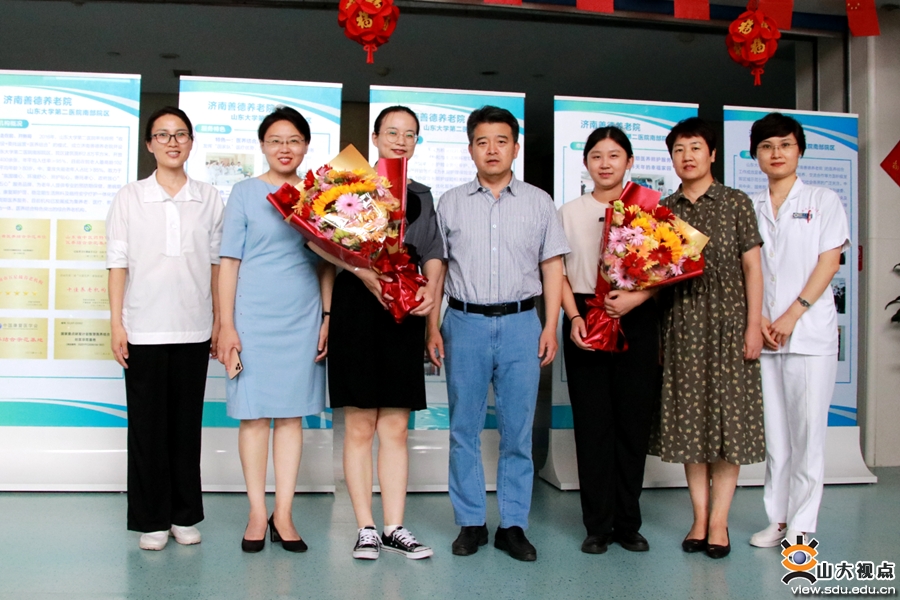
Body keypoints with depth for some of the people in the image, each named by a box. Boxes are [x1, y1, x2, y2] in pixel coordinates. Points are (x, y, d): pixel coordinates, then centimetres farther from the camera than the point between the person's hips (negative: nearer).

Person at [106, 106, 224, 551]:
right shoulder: (129, 198, 5)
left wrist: (219, 322, 5)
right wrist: (116, 322, -4)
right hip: (143, 330, -1)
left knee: (187, 424, 7)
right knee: (147, 426, 4)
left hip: (193, 330, 1)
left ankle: (185, 515, 20)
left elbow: (215, 263, 8)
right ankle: (151, 520, 17)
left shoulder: (209, 199, 8)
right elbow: (118, 263, 3)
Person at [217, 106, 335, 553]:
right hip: (253, 316, -2)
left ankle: (283, 514, 14)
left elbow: (327, 266, 11)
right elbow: (229, 262, 1)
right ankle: (257, 513, 14)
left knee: (292, 413, 5)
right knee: (254, 413, 2)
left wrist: (328, 318, 4)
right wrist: (227, 325, -5)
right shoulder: (245, 193, 4)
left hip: (303, 318, 2)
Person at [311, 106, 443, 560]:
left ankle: (394, 528, 14)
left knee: (396, 428, 6)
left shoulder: (421, 196, 19)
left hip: (405, 313, 4)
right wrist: (365, 272, -22)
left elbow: (433, 255, 15)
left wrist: (430, 291, -5)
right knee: (360, 426, 1)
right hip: (358, 306, -4)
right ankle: (366, 528, 12)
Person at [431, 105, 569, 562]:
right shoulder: (450, 203, 9)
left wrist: (551, 327, 0)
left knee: (518, 430, 4)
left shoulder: (538, 202, 9)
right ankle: (470, 523, 18)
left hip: (521, 323, 0)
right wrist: (433, 327, 1)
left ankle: (513, 525, 16)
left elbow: (552, 268, 9)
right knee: (464, 429, 5)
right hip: (465, 322, 0)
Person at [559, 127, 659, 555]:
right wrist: (574, 318, -7)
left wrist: (636, 297, -15)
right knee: (592, 423, 1)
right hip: (585, 319, 1)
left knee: (634, 421, 2)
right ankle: (598, 525, 11)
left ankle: (628, 523, 15)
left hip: (636, 321, 0)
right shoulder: (569, 212, 12)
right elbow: (559, 272, 7)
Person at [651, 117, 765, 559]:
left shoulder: (736, 203, 4)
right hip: (681, 325, 2)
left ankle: (719, 521, 8)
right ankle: (699, 518, 14)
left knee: (727, 415, -2)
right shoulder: (662, 210, 10)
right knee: (689, 418, 4)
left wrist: (753, 324, -6)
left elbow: (751, 266, 1)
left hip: (727, 322, -2)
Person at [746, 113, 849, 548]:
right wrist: (757, 319, -7)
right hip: (763, 334, 3)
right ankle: (778, 520, 16)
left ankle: (801, 528, 6)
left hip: (810, 333, -3)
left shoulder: (823, 201, 7)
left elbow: (828, 263, -2)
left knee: (807, 430, -3)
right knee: (773, 430, 7)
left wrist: (792, 315, -11)